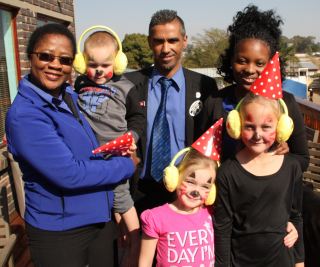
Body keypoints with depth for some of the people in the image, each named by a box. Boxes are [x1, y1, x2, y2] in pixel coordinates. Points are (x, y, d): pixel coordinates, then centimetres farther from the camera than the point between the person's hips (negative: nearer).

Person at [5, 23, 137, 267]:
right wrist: (126, 165, -14)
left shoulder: (70, 96, 2)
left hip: (100, 217, 7)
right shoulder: (24, 114, -22)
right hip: (58, 232, -7)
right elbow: (69, 174, -25)